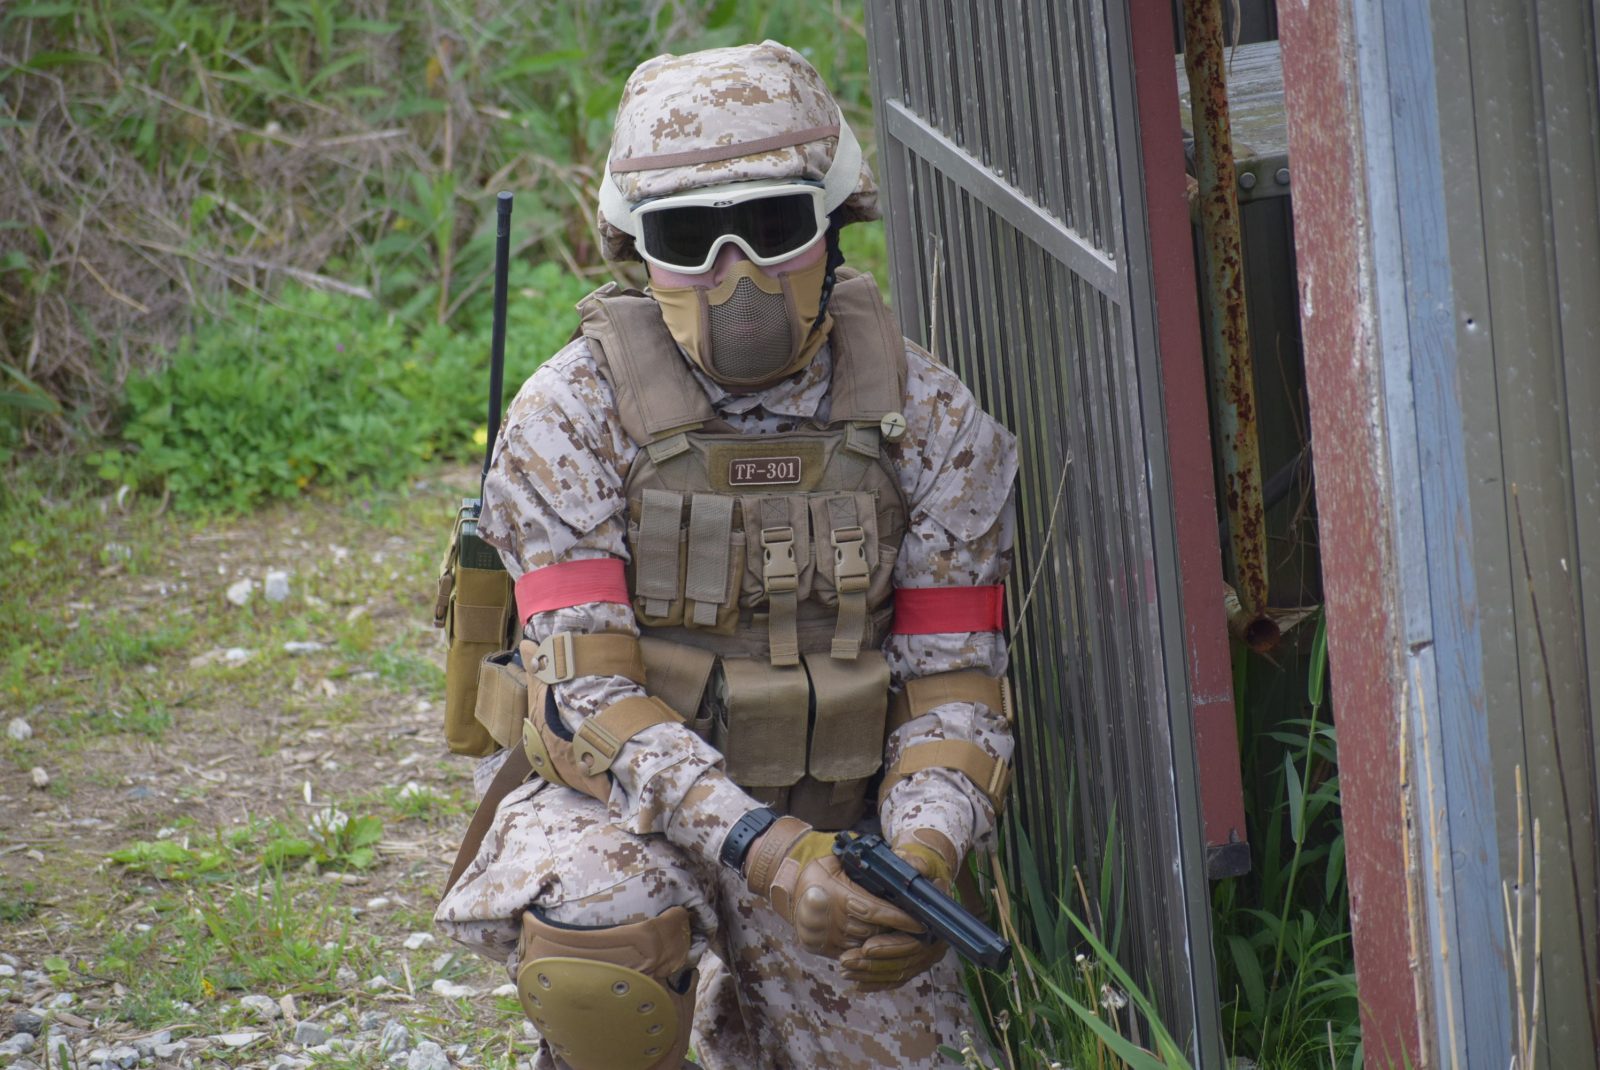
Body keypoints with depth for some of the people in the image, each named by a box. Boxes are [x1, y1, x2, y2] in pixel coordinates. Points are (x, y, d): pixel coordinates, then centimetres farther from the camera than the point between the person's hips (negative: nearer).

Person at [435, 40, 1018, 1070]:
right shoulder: (571, 416, -14)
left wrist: (923, 854, -25)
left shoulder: (929, 419, -5)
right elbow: (586, 693, -19)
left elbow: (952, 684, -4)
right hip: (619, 801, -4)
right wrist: (770, 855, -32)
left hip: (834, 822, 4)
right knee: (601, 971, -35)